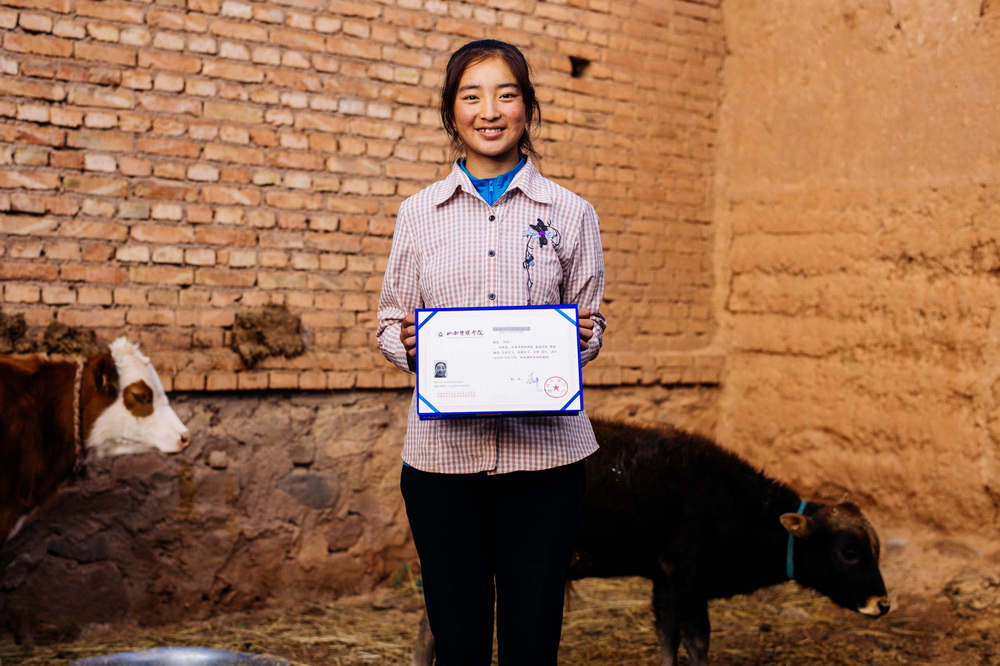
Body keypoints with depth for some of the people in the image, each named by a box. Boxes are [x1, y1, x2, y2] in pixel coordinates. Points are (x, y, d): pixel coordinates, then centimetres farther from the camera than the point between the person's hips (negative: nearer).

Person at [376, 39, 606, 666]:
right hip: (444, 448, 1)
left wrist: (584, 337, -10)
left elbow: (593, 322, 12)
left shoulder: (570, 213, 6)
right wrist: (408, 344, -10)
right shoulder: (419, 214, 8)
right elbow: (391, 322, 13)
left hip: (543, 446, 0)